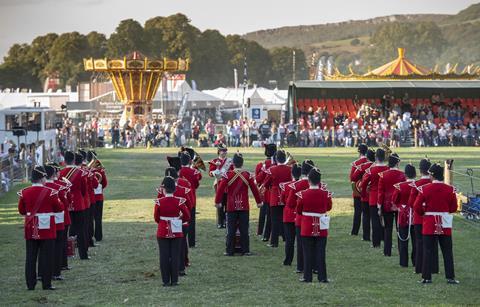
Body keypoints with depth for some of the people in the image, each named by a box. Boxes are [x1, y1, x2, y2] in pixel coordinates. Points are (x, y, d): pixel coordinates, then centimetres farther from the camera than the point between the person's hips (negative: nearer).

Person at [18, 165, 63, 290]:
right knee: (46, 256, 3)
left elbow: (21, 211, 7)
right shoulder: (50, 192, -12)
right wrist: (57, 200, 14)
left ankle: (30, 284, 9)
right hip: (47, 229, -4)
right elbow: (59, 208, -4)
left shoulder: (24, 193, -1)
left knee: (30, 257, 9)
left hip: (30, 230, 4)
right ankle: (46, 284, 3)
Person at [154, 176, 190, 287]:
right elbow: (187, 216, -2)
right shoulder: (179, 201, -9)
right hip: (177, 232, 1)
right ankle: (174, 280, 7)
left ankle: (166, 281, 5)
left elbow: (156, 218, 0)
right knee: (175, 256, 6)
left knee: (164, 256, 5)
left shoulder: (159, 202, -10)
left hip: (162, 232, -1)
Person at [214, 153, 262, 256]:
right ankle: (245, 250, 6)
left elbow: (220, 189, -6)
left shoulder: (228, 175, -8)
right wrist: (259, 202, 15)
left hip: (231, 207, -1)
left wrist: (217, 201, 6)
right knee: (244, 230, 6)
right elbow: (254, 189, 3)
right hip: (244, 207, 1)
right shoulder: (248, 175, -3)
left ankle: (230, 251, 5)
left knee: (231, 230, 4)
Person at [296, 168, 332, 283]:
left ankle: (307, 277, 8)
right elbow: (329, 207, 9)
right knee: (320, 252, 6)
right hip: (321, 228, 1)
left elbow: (298, 211, 0)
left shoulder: (302, 194, -11)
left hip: (307, 227, -1)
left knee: (308, 252, 6)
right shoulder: (326, 194, -8)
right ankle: (322, 277, 7)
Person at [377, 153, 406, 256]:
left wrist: (379, 205, 2)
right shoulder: (402, 175, -7)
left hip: (387, 205, 1)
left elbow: (381, 191, -3)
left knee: (388, 228, 7)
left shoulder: (383, 175, -5)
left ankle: (387, 252, 6)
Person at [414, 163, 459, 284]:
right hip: (445, 225, 1)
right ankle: (450, 277, 7)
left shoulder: (424, 189, -9)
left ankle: (426, 277, 4)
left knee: (428, 251, 5)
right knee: (447, 252, 8)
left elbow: (417, 207, -7)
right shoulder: (450, 189, -6)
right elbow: (454, 208, 2)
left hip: (429, 224, -1)